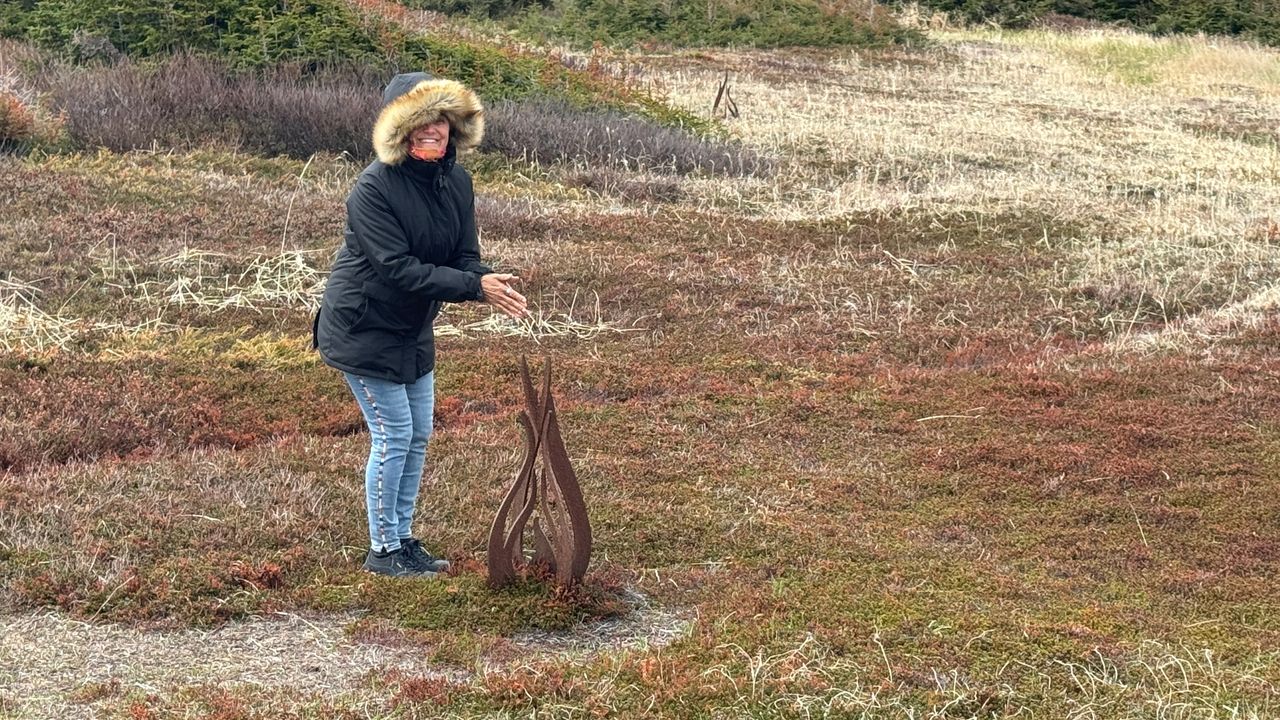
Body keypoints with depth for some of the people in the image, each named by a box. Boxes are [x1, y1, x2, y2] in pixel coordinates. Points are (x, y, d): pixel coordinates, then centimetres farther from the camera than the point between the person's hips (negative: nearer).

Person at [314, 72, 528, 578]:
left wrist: (492, 284, -26)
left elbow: (464, 256, -3)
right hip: (363, 330, -7)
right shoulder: (374, 189, -25)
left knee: (419, 435, 12)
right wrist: (475, 286, -34)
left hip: (413, 330, 8)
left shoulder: (455, 181, -3)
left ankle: (404, 539, 27)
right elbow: (400, 269, -30)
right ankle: (383, 550, 10)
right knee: (394, 436, -4)